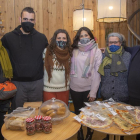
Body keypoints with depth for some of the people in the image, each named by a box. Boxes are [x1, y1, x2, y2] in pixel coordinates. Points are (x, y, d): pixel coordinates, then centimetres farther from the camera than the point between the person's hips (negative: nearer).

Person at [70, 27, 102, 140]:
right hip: (74, 88, 3)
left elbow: (97, 73, -8)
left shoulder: (97, 51, -5)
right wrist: (69, 84, -3)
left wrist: (93, 92, -11)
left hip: (89, 89, -2)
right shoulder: (75, 50, 4)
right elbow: (71, 69, 6)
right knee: (77, 112, 16)